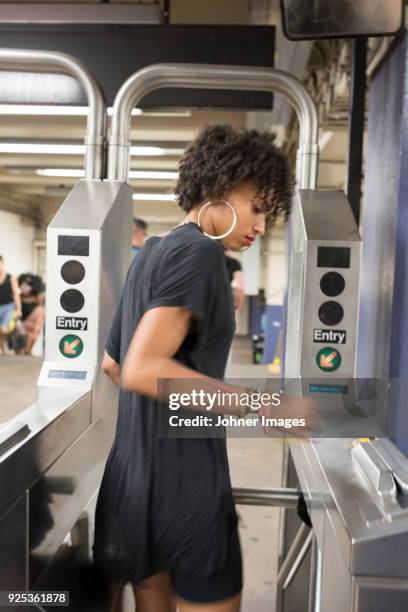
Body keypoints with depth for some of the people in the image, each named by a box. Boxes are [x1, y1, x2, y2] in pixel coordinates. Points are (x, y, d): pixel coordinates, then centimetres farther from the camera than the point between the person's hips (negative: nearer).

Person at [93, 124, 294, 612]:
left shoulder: (150, 252, 13)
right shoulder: (199, 252, -14)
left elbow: (112, 362, 19)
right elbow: (142, 369, -24)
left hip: (129, 478, 9)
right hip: (184, 481, -9)